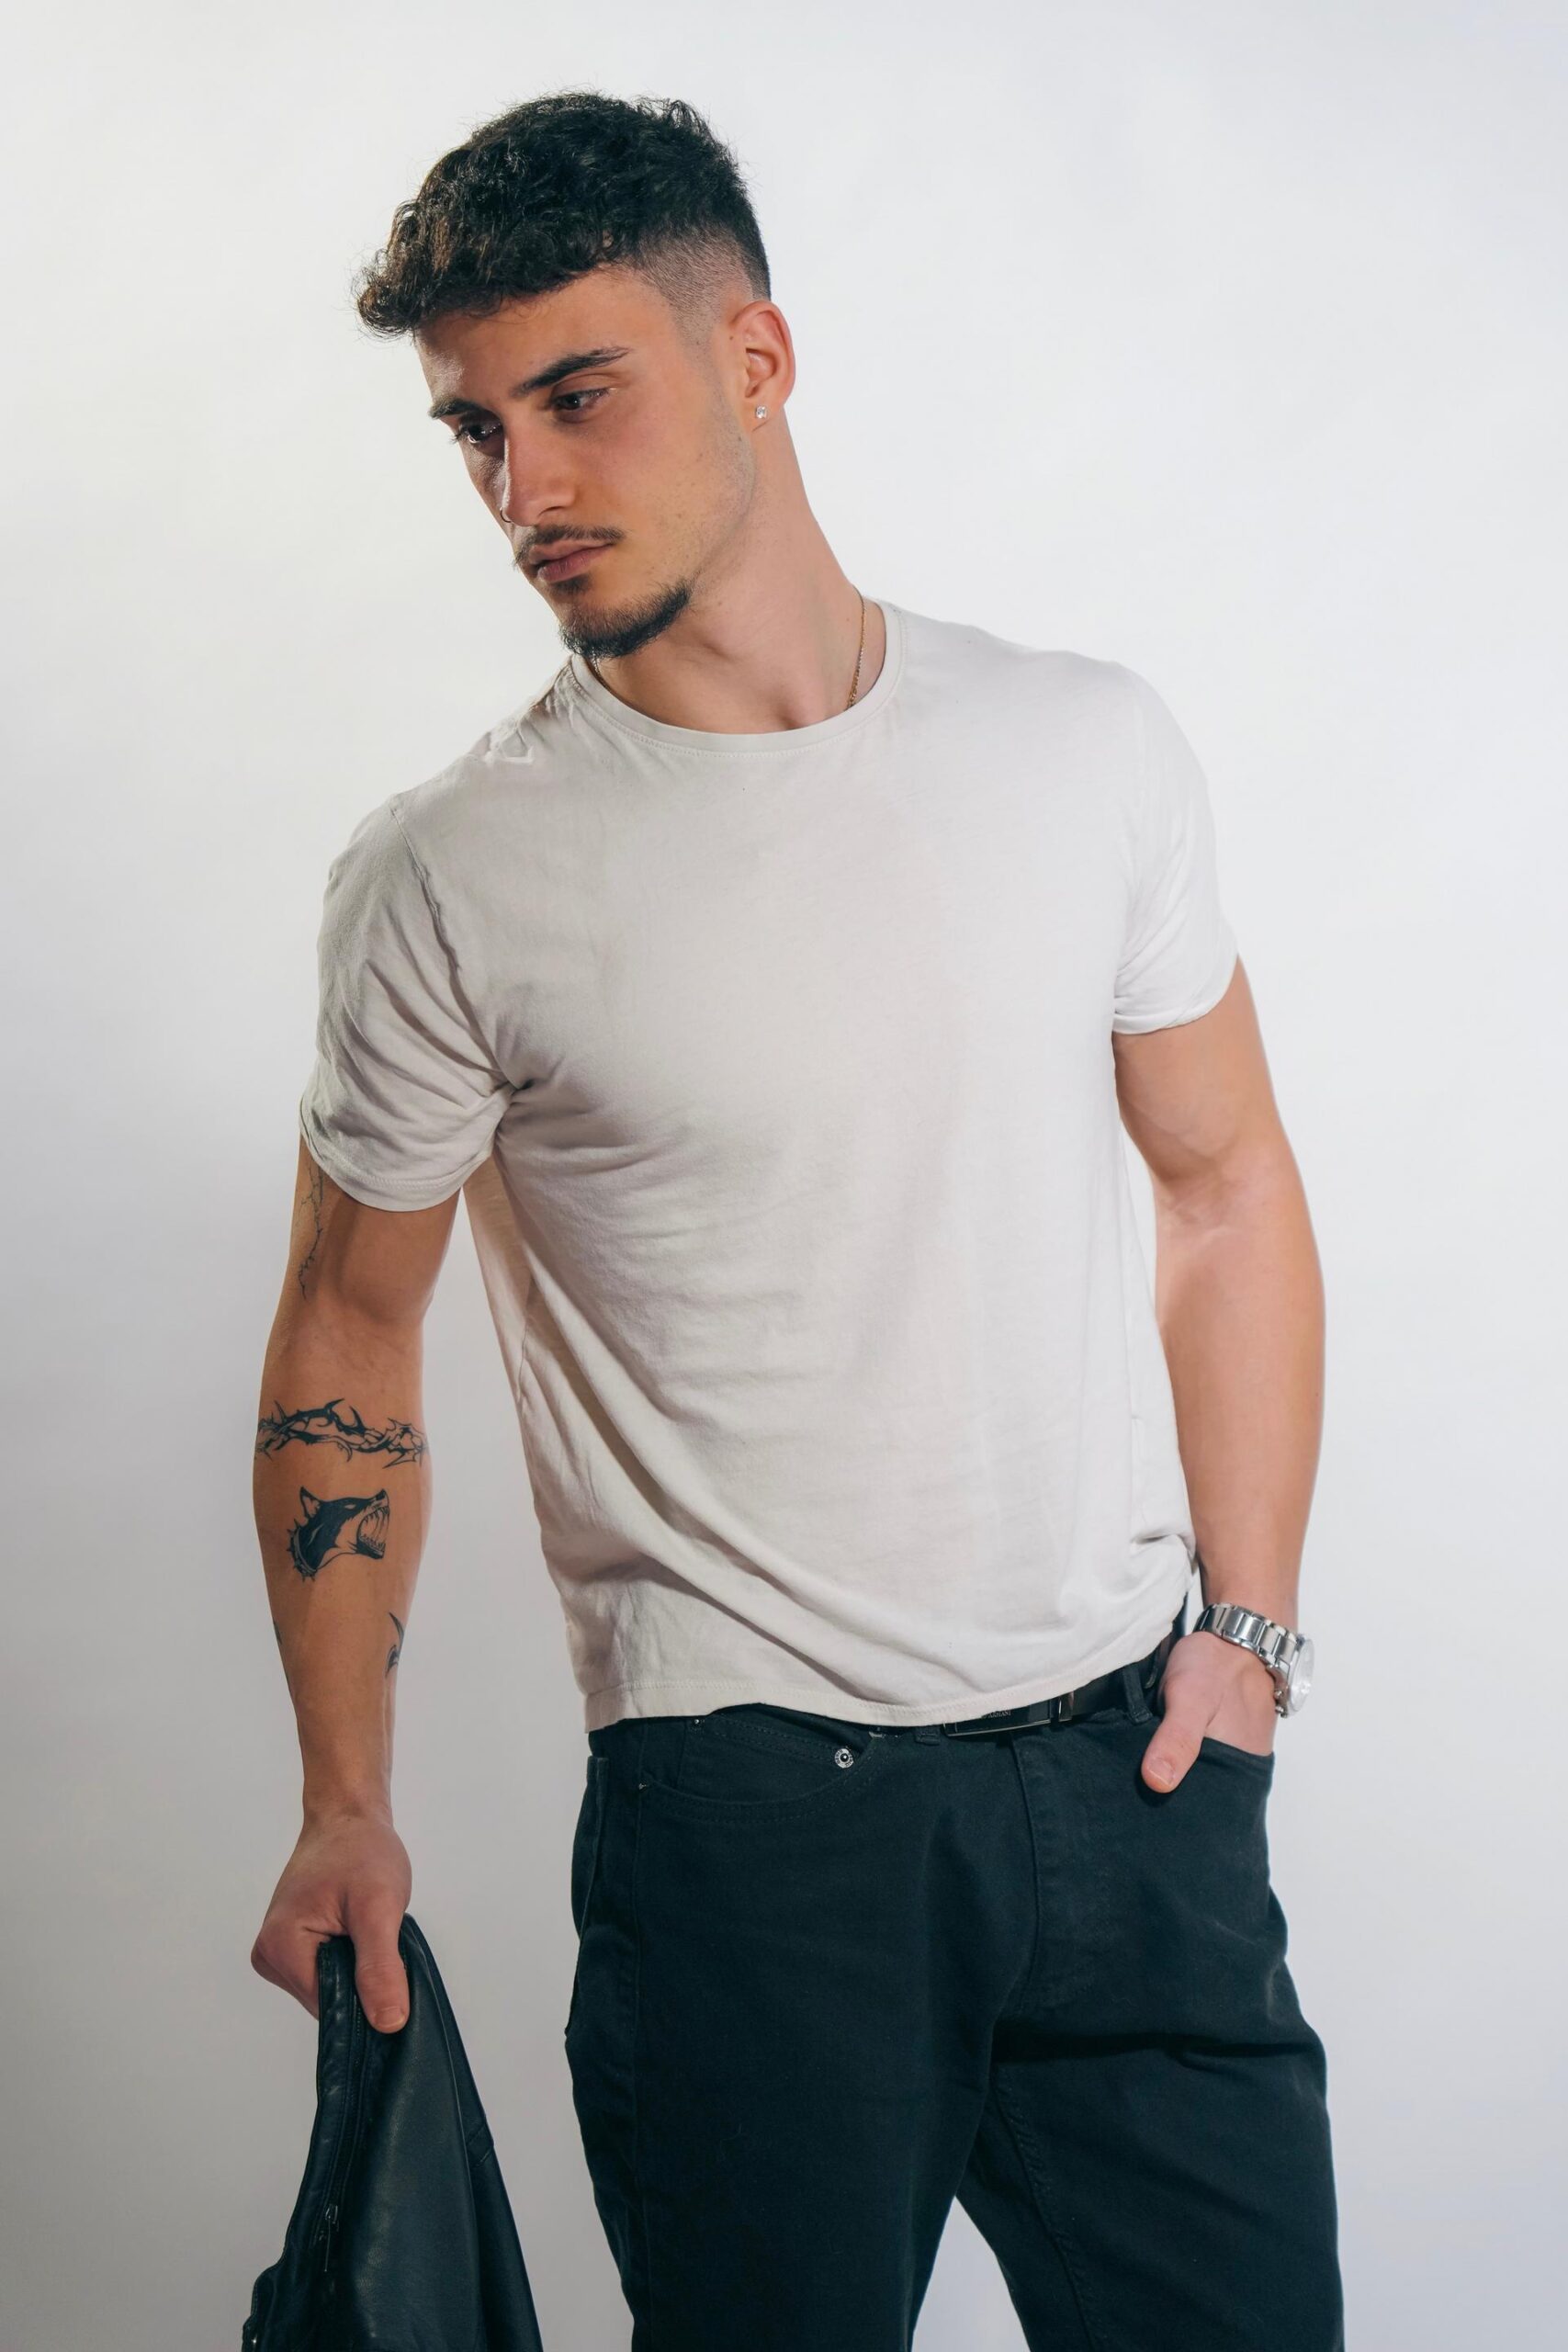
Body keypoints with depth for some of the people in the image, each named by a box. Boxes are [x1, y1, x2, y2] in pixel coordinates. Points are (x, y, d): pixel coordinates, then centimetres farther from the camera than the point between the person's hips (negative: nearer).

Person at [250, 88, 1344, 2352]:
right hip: (743, 1803, -3)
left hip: (1129, 1757, 3)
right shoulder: (450, 876, -6)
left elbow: (1226, 1183, 11)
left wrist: (1247, 1625, 5)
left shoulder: (1087, 745, 3)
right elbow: (348, 1335, 4)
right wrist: (345, 1802, 0)